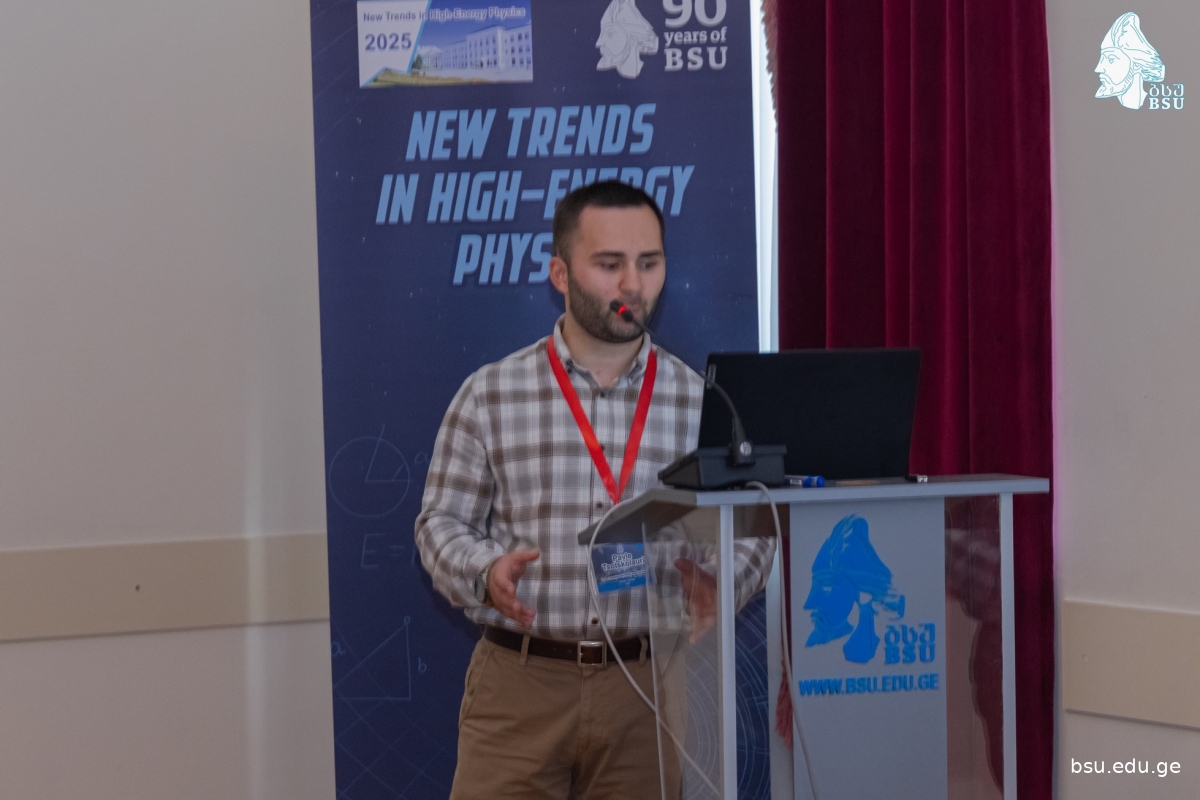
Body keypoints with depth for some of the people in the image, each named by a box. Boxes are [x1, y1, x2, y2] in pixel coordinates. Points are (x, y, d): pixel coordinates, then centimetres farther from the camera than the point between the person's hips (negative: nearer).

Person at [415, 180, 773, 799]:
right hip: (520, 683, -1)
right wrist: (487, 572, -14)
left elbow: (749, 530, 7)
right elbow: (441, 523, 6)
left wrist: (715, 581, -15)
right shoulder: (490, 395, 3)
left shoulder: (700, 402, 6)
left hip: (651, 685, 1)